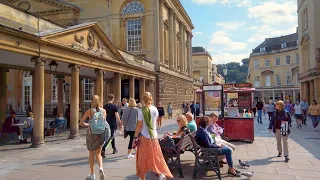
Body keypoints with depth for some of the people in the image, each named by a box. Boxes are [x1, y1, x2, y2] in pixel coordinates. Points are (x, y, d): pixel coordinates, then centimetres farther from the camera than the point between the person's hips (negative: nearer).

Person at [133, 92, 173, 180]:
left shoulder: (142, 111, -14)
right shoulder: (155, 109, -1)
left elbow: (139, 125, -15)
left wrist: (135, 137, -8)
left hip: (144, 136, -3)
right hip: (153, 136, 3)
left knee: (143, 158, 10)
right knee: (155, 155, 12)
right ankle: (161, 173, -3)